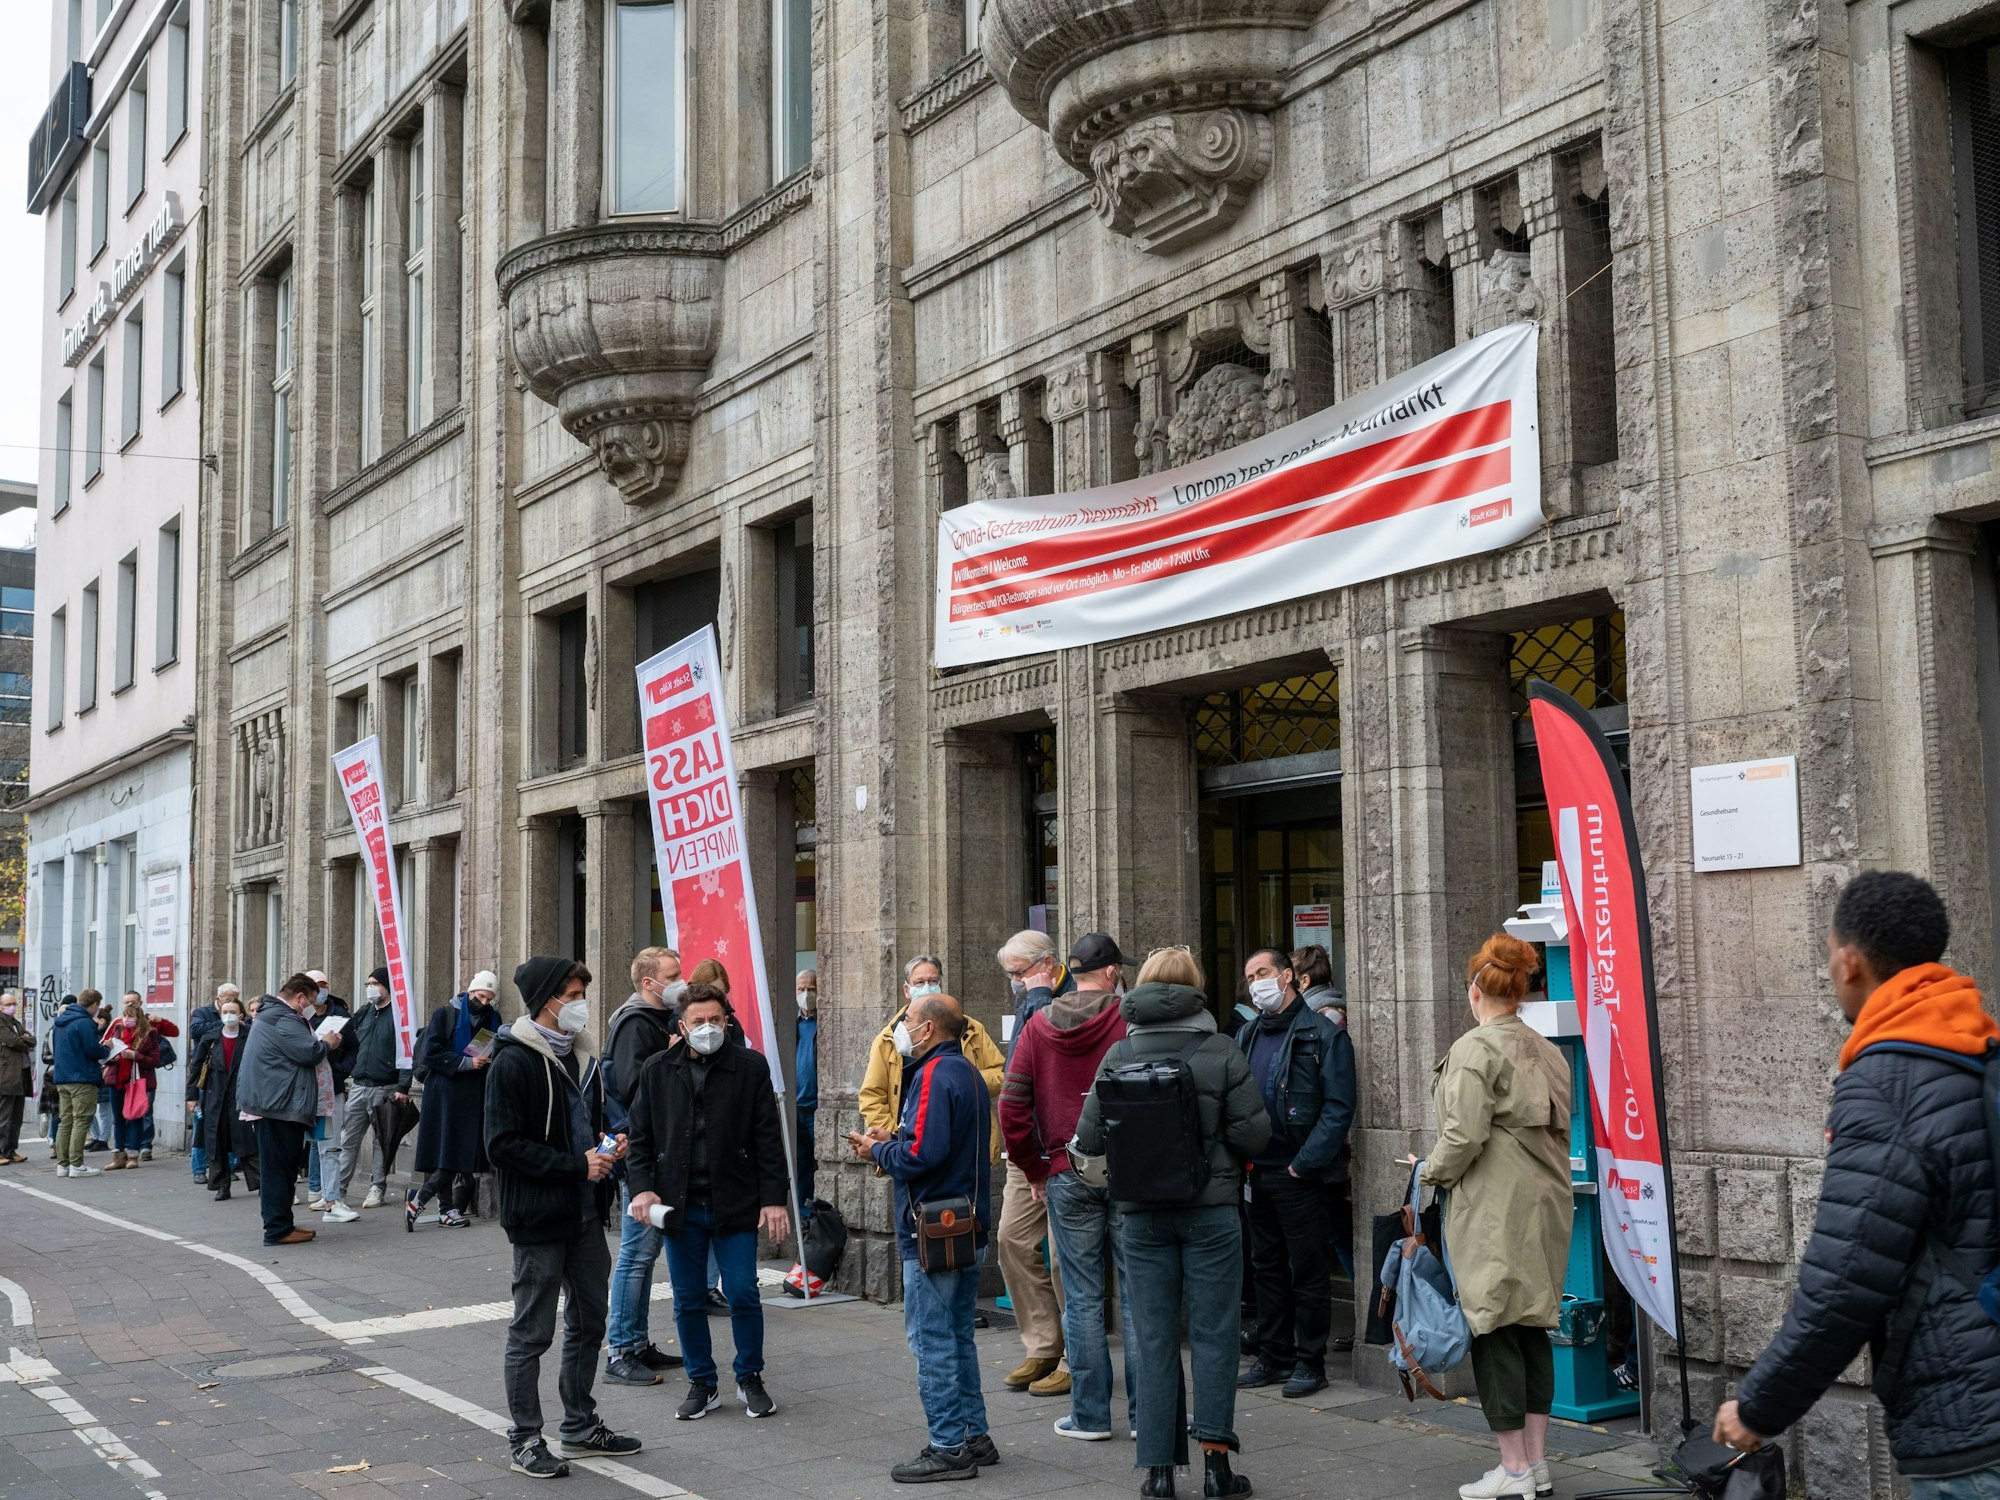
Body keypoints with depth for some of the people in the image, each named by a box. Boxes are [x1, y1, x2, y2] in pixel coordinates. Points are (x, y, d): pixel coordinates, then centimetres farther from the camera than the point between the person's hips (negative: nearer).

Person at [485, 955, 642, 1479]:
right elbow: (503, 1145, -21)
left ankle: (580, 1427, 29)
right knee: (532, 1333, 2)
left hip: (584, 1216, 9)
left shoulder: (566, 1057, 12)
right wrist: (577, 1165, -21)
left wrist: (603, 1146, 3)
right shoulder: (512, 1063, -16)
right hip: (538, 1220, -9)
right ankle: (524, 1441, 13)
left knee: (588, 1324, 16)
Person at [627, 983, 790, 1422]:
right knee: (688, 1300, 9)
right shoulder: (657, 1070, 4)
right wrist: (642, 1187, -5)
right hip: (680, 1205, 2)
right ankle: (702, 1384, 23)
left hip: (735, 1204, -2)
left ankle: (750, 1378, 20)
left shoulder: (751, 1067, -2)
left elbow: (768, 1138, -2)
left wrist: (774, 1197, -6)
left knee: (743, 1295, 1)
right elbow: (641, 1136, 9)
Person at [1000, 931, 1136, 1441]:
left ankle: (1089, 1414, 11)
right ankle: (1146, 1411, 9)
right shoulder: (1131, 1020, -7)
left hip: (1067, 1175, 2)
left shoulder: (1038, 1026, 2)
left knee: (1082, 1295, 7)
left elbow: (1012, 1107, 2)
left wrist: (1033, 1169, 10)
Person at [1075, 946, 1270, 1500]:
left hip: (1143, 1215, 2)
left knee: (1153, 1341, 7)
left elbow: (1089, 1138, -2)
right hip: (1212, 1210, -1)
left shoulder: (1118, 1055, -3)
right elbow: (1253, 1135, -9)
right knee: (1213, 1333, 7)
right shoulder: (1222, 1054, -7)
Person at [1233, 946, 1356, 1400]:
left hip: (1300, 1175, -6)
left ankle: (1310, 1362, 10)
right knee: (1267, 1268, 13)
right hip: (1257, 1172, 6)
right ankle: (1273, 1356, 23)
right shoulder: (1246, 1036, 13)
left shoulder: (1323, 1035, -7)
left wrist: (1302, 1165, -16)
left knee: (1308, 1271, 1)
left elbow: (1338, 1108, -12)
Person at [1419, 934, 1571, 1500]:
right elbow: (1556, 1129, 16)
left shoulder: (1475, 1049, -13)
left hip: (1494, 1210, -8)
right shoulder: (1546, 1050, 13)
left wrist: (1433, 1173, -1)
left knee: (1495, 1332, -1)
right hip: (1545, 1203, 8)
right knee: (1533, 1329, 13)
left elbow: (1464, 1135, -19)